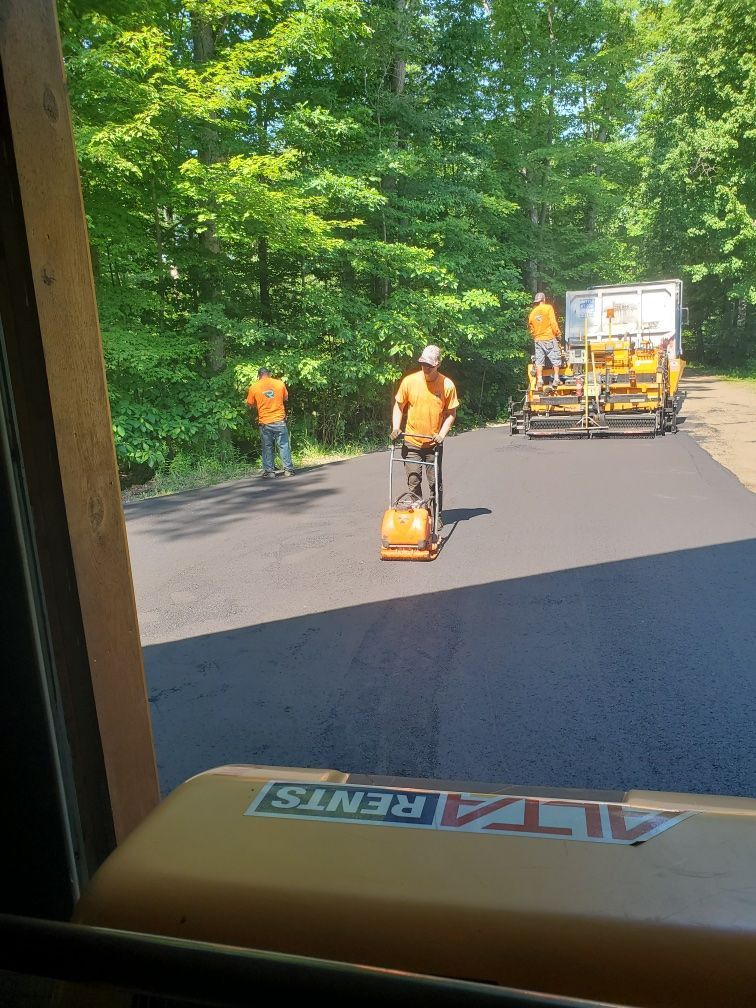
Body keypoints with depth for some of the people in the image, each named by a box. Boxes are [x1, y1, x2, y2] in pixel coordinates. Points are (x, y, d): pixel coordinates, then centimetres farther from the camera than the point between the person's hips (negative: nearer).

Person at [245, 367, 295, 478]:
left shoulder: (254, 387, -3)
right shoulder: (280, 383, -1)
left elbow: (250, 405, 5)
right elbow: (286, 399, 11)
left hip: (264, 422, 0)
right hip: (280, 420, 0)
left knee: (267, 448, 9)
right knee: (284, 445, 7)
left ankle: (269, 471, 10)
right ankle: (288, 469, 8)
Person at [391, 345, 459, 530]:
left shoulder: (447, 385, -9)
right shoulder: (409, 381, -8)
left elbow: (451, 413, -1)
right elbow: (398, 406, 4)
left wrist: (442, 434, -13)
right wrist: (396, 427, -10)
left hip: (434, 444, 0)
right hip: (411, 443, 1)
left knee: (435, 483, 6)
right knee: (413, 482, 5)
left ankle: (437, 516, 20)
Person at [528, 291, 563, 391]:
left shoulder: (532, 313, 8)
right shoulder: (548, 308, -5)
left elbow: (531, 328, 12)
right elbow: (553, 323, -10)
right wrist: (558, 333, 0)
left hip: (538, 340, 4)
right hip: (549, 338, -4)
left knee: (539, 360, 5)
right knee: (556, 358, 5)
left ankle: (539, 381, 0)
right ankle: (556, 379, 3)